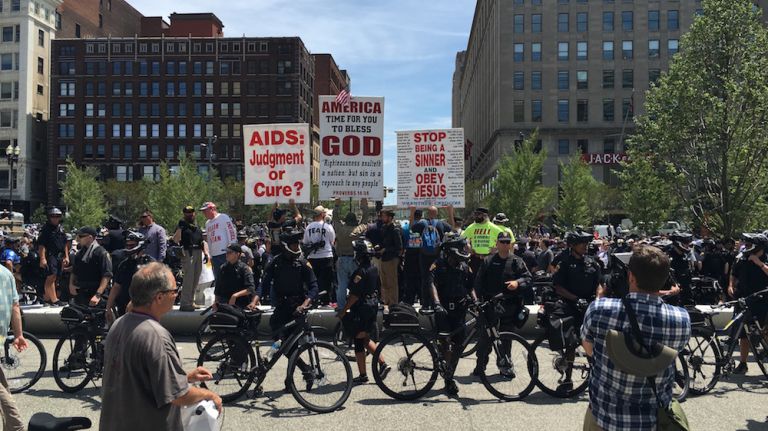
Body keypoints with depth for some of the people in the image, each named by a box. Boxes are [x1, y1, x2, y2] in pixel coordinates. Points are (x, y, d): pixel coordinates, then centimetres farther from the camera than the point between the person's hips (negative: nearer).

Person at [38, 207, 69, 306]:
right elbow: (41, 245, -11)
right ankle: (54, 300, -17)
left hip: (59, 256, 7)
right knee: (51, 277, -13)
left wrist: (66, 256, 17)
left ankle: (47, 298, 20)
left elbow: (65, 244, 22)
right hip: (50, 256, -7)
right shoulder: (46, 229, -5)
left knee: (53, 278, 11)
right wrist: (42, 258, -19)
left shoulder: (61, 228, 17)